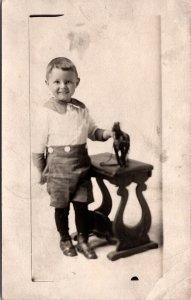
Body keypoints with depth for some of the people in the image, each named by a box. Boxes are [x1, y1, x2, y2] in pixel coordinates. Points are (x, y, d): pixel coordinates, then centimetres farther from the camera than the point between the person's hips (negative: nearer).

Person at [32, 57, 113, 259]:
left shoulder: (81, 109, 2)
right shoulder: (46, 112, -10)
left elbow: (92, 131, 14)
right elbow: (38, 145, -6)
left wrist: (105, 134, -7)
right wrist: (41, 171, -4)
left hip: (82, 165, 4)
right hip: (58, 167, -3)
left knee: (82, 205, 11)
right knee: (62, 207, 10)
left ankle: (83, 240, 30)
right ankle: (65, 240, 33)